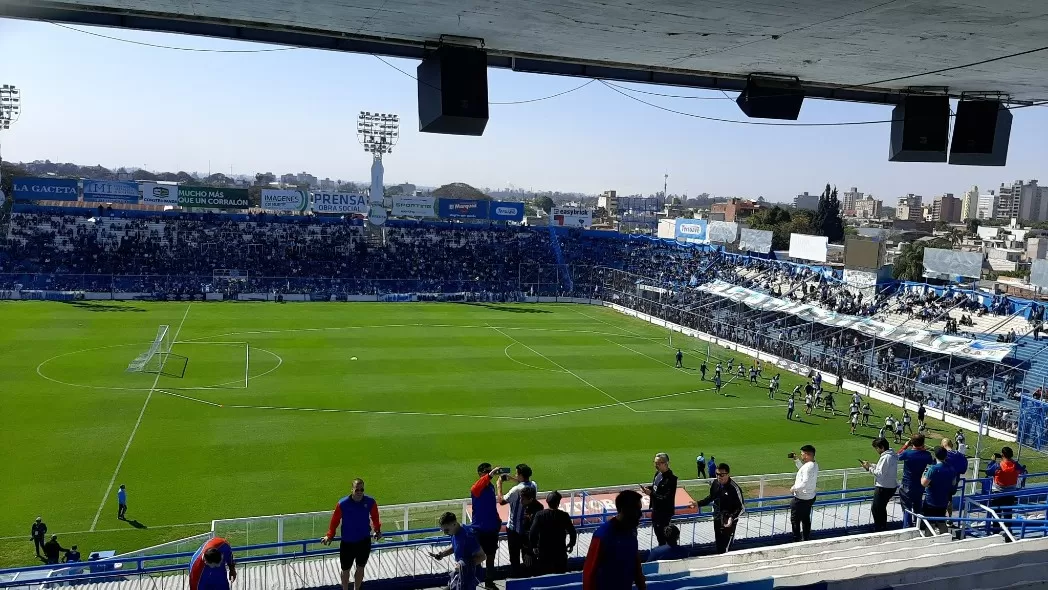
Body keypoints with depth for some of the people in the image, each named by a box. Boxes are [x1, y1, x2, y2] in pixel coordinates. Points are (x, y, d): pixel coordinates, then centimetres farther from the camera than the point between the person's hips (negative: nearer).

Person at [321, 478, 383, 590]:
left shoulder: (370, 502, -12)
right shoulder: (343, 504, -18)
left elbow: (374, 517, 7)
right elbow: (335, 520, -5)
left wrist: (377, 530, 8)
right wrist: (329, 536, -5)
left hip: (364, 542, 2)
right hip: (347, 543, -2)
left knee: (361, 568, 16)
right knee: (346, 570, 14)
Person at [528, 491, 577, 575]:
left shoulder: (540, 515, -11)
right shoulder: (564, 515, -10)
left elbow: (532, 533, -13)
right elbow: (572, 532, -6)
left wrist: (534, 546, 3)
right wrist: (571, 544, 12)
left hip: (544, 552, 0)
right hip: (560, 552, 0)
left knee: (543, 575, 11)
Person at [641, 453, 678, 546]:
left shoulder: (671, 479, -25)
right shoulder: (658, 474, 1)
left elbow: (666, 498, -27)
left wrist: (651, 493, -24)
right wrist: (649, 488, -5)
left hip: (664, 511, -8)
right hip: (656, 509, 8)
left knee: (662, 534, 3)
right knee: (657, 531, 21)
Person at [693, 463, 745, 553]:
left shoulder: (734, 488, -22)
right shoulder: (714, 483, -4)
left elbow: (742, 507, -15)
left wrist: (732, 518, -29)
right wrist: (698, 504, 8)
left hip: (728, 523, -6)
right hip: (717, 520, 6)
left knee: (725, 549, -8)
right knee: (718, 546, 16)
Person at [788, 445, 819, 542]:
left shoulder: (809, 467, -27)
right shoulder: (814, 465, 4)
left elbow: (805, 483, -33)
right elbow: (803, 469, 24)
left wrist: (794, 488, -20)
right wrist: (796, 460, 18)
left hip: (801, 499, -9)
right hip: (810, 497, 10)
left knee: (795, 520, 4)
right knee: (806, 519, 22)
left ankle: (797, 540, 10)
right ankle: (806, 538, 33)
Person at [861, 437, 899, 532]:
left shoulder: (886, 457, -23)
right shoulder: (892, 455, 9)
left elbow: (880, 474, -23)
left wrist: (870, 468, -11)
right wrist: (871, 465, 8)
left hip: (883, 488, -10)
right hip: (891, 486, 10)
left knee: (875, 509, 0)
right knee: (881, 508, 23)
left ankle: (878, 530, 6)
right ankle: (884, 528, 33)